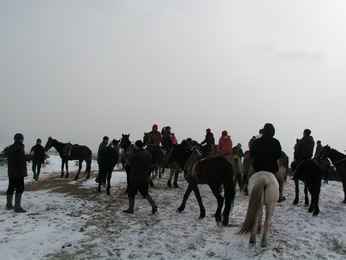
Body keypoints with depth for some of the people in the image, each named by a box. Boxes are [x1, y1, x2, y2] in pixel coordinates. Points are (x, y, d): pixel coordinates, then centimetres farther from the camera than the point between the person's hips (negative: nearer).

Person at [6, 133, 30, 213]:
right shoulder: (19, 147, -16)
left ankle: (9, 205, 28)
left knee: (11, 187, 17)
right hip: (19, 172, -9)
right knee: (20, 188, -7)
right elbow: (23, 158, -23)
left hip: (11, 172, 9)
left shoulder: (11, 147, 13)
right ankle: (17, 207, -9)